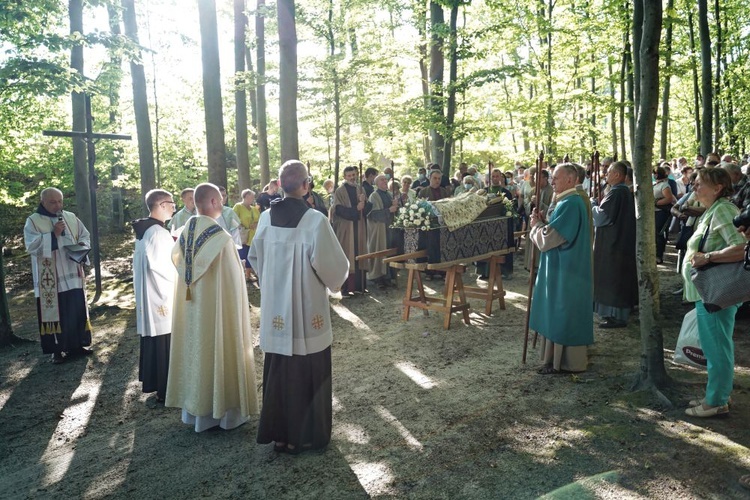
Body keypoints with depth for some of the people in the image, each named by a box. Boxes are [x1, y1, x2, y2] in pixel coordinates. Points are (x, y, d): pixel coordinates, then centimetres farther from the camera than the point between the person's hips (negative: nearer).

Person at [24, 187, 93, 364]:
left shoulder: (71, 217, 8)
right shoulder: (33, 221, -4)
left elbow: (85, 236, 14)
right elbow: (31, 246, -14)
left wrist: (81, 246, -7)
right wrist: (53, 234, -22)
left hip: (72, 275, 4)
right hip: (50, 278, -4)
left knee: (77, 309, 8)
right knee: (54, 311, 1)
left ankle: (77, 344, 20)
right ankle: (57, 349, 10)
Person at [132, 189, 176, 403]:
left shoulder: (143, 229, 10)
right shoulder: (158, 232, -20)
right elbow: (158, 264, -23)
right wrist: (179, 274, -10)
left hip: (147, 292, 10)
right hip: (161, 294, -10)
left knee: (152, 339, 18)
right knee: (164, 343, -1)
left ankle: (151, 381, 30)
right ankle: (165, 390, 7)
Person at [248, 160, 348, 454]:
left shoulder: (267, 218, -1)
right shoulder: (315, 220, -16)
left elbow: (255, 258, 10)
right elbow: (331, 264, -15)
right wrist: (336, 278, 6)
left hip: (275, 309, 5)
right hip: (308, 310, -4)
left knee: (278, 370, 15)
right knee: (308, 370, 9)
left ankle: (279, 432, 28)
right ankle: (307, 435, 22)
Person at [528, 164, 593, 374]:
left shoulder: (569, 204, -20)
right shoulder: (573, 201, 13)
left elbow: (547, 239, -22)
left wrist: (535, 224, -4)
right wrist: (542, 222, 4)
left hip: (564, 272, -10)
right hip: (567, 268, 10)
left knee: (563, 314, -1)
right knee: (562, 314, 17)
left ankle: (566, 362, 9)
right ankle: (566, 357, 27)